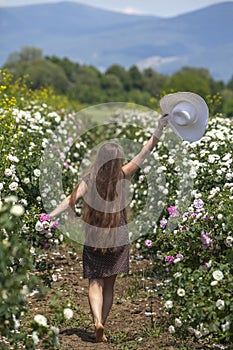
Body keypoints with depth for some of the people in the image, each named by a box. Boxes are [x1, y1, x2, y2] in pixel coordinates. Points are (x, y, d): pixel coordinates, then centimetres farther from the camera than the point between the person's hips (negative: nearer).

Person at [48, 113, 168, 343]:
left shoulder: (89, 180, -6)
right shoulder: (122, 176, -5)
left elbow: (72, 200, -15)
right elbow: (144, 153, -3)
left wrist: (50, 215, -16)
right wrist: (159, 130, -1)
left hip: (94, 239, -1)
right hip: (118, 239, 1)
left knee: (95, 283, 1)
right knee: (109, 285, 11)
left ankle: (98, 321, -20)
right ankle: (102, 325, 11)